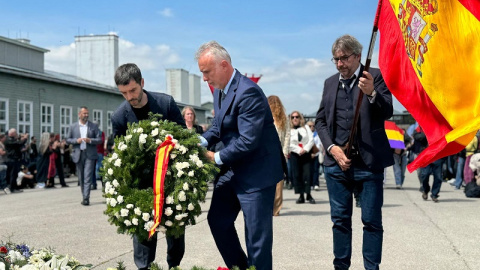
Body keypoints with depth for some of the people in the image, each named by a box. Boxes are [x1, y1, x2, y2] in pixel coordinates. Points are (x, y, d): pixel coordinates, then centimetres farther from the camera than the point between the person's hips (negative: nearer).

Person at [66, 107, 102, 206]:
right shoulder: (73, 127, 10)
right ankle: (84, 196, 17)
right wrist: (76, 140, -9)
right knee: (81, 178, 7)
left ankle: (86, 198, -14)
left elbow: (99, 140, 4)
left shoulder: (94, 126, 7)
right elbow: (68, 140, 10)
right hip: (78, 155, 2)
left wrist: (90, 140, -14)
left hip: (90, 154, -2)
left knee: (87, 177, -10)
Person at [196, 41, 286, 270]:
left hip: (257, 172, -10)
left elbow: (248, 141, -27)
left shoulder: (247, 92, -23)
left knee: (256, 233, -2)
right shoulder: (219, 90, 7)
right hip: (233, 170, 10)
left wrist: (217, 158, -16)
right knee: (217, 219, 16)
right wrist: (202, 142, -5)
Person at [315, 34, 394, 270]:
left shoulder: (375, 76, -1)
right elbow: (320, 120, 12)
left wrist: (372, 94, -31)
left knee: (372, 221, 2)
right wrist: (332, 148, -4)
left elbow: (387, 112, -11)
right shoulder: (330, 83, 12)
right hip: (337, 162, 4)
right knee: (340, 219, 9)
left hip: (369, 162, -3)